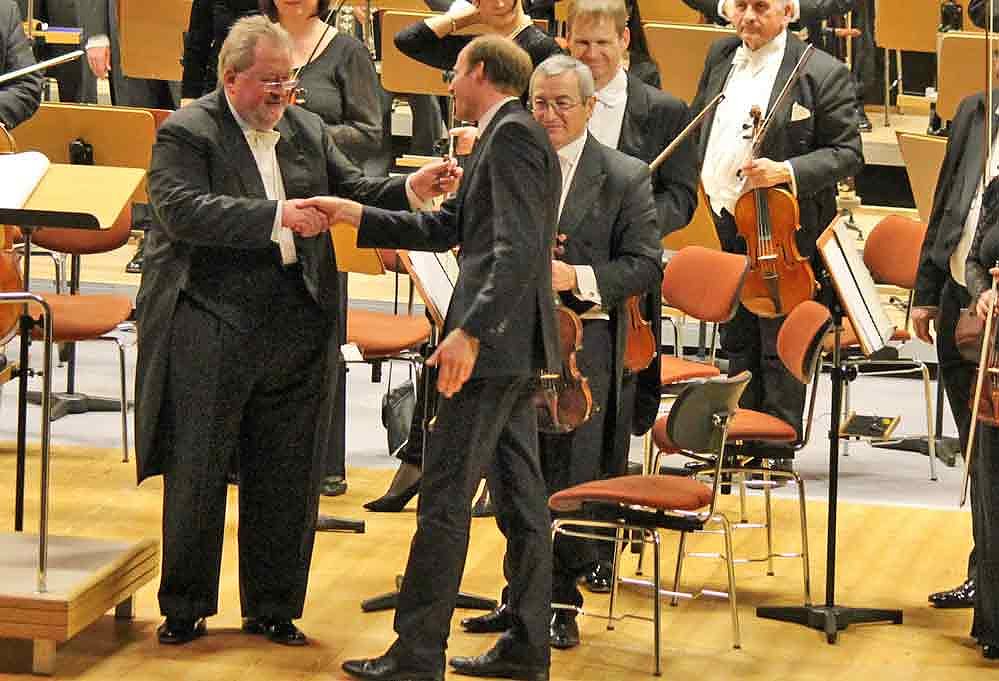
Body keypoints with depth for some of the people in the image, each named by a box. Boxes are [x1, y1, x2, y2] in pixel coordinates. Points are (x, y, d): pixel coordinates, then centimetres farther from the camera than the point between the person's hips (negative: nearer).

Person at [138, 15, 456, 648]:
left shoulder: (308, 130, 13)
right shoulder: (186, 134, -7)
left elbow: (352, 190, 11)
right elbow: (183, 210, -21)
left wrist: (412, 189, -8)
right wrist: (276, 216, -28)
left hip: (298, 328, 5)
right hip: (210, 325, -5)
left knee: (288, 478, 9)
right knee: (197, 474, 3)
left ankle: (273, 608, 19)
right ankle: (185, 607, 15)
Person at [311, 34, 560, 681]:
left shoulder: (512, 135, -14)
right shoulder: (513, 135, 18)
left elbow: (517, 249, -24)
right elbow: (447, 228, 21)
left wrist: (470, 331, -29)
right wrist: (354, 214, 17)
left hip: (496, 342, -11)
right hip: (515, 345, 11)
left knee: (445, 498, -7)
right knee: (520, 492, 12)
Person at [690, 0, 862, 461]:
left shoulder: (823, 73, -10)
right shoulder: (721, 56, 9)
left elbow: (847, 153, -9)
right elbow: (695, 125, 22)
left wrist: (787, 172, -23)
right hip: (722, 225, 6)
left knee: (779, 350, 0)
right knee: (737, 343, 16)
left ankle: (777, 451, 9)